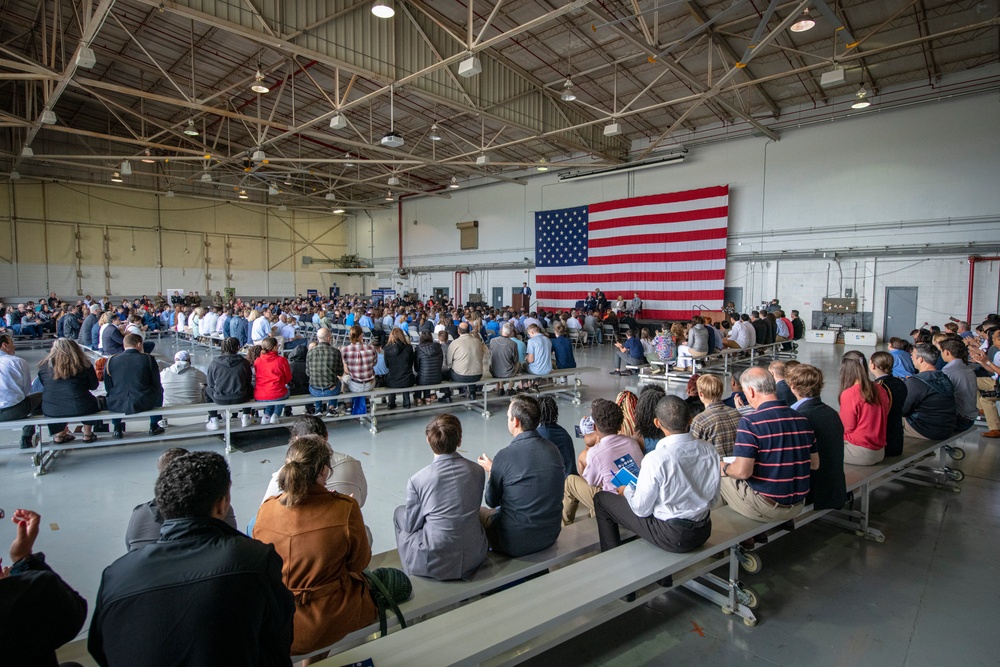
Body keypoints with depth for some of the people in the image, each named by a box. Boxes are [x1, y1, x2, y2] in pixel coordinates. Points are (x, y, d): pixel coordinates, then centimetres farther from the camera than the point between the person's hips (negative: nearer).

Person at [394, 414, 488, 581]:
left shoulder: (417, 480, -16)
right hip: (474, 558, 4)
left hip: (435, 564, -3)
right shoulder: (478, 471, -6)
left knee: (399, 512, 20)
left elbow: (411, 526, -4)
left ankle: (410, 572, 30)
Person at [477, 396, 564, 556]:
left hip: (516, 543, -5)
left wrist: (490, 470, 12)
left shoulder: (505, 455, -21)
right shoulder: (554, 450, -4)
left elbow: (492, 502, -5)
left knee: (480, 513, 21)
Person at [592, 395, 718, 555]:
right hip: (704, 530, 6)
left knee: (602, 499, 8)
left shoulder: (656, 459, -27)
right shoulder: (709, 450, -10)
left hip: (672, 537, -6)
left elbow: (641, 509, -16)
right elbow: (713, 496, 4)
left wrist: (627, 491, 4)